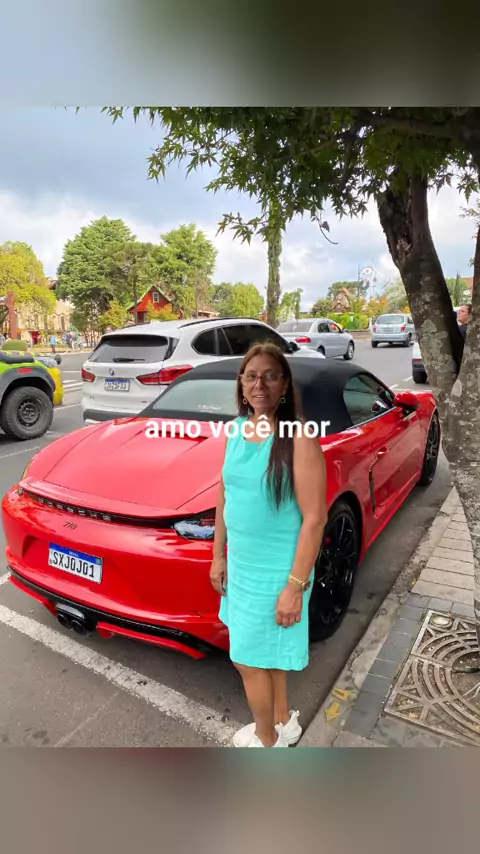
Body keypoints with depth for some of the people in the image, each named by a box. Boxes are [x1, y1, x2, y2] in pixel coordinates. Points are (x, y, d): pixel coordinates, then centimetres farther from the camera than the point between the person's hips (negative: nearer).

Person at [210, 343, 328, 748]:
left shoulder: (299, 440, -21)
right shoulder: (237, 430, 0)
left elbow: (315, 518, -20)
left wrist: (296, 585, -19)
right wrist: (218, 555, 12)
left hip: (276, 571, -6)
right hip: (241, 564, 6)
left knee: (249, 660, 11)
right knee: (268, 654, 24)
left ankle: (266, 740, 39)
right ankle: (284, 722, 49)